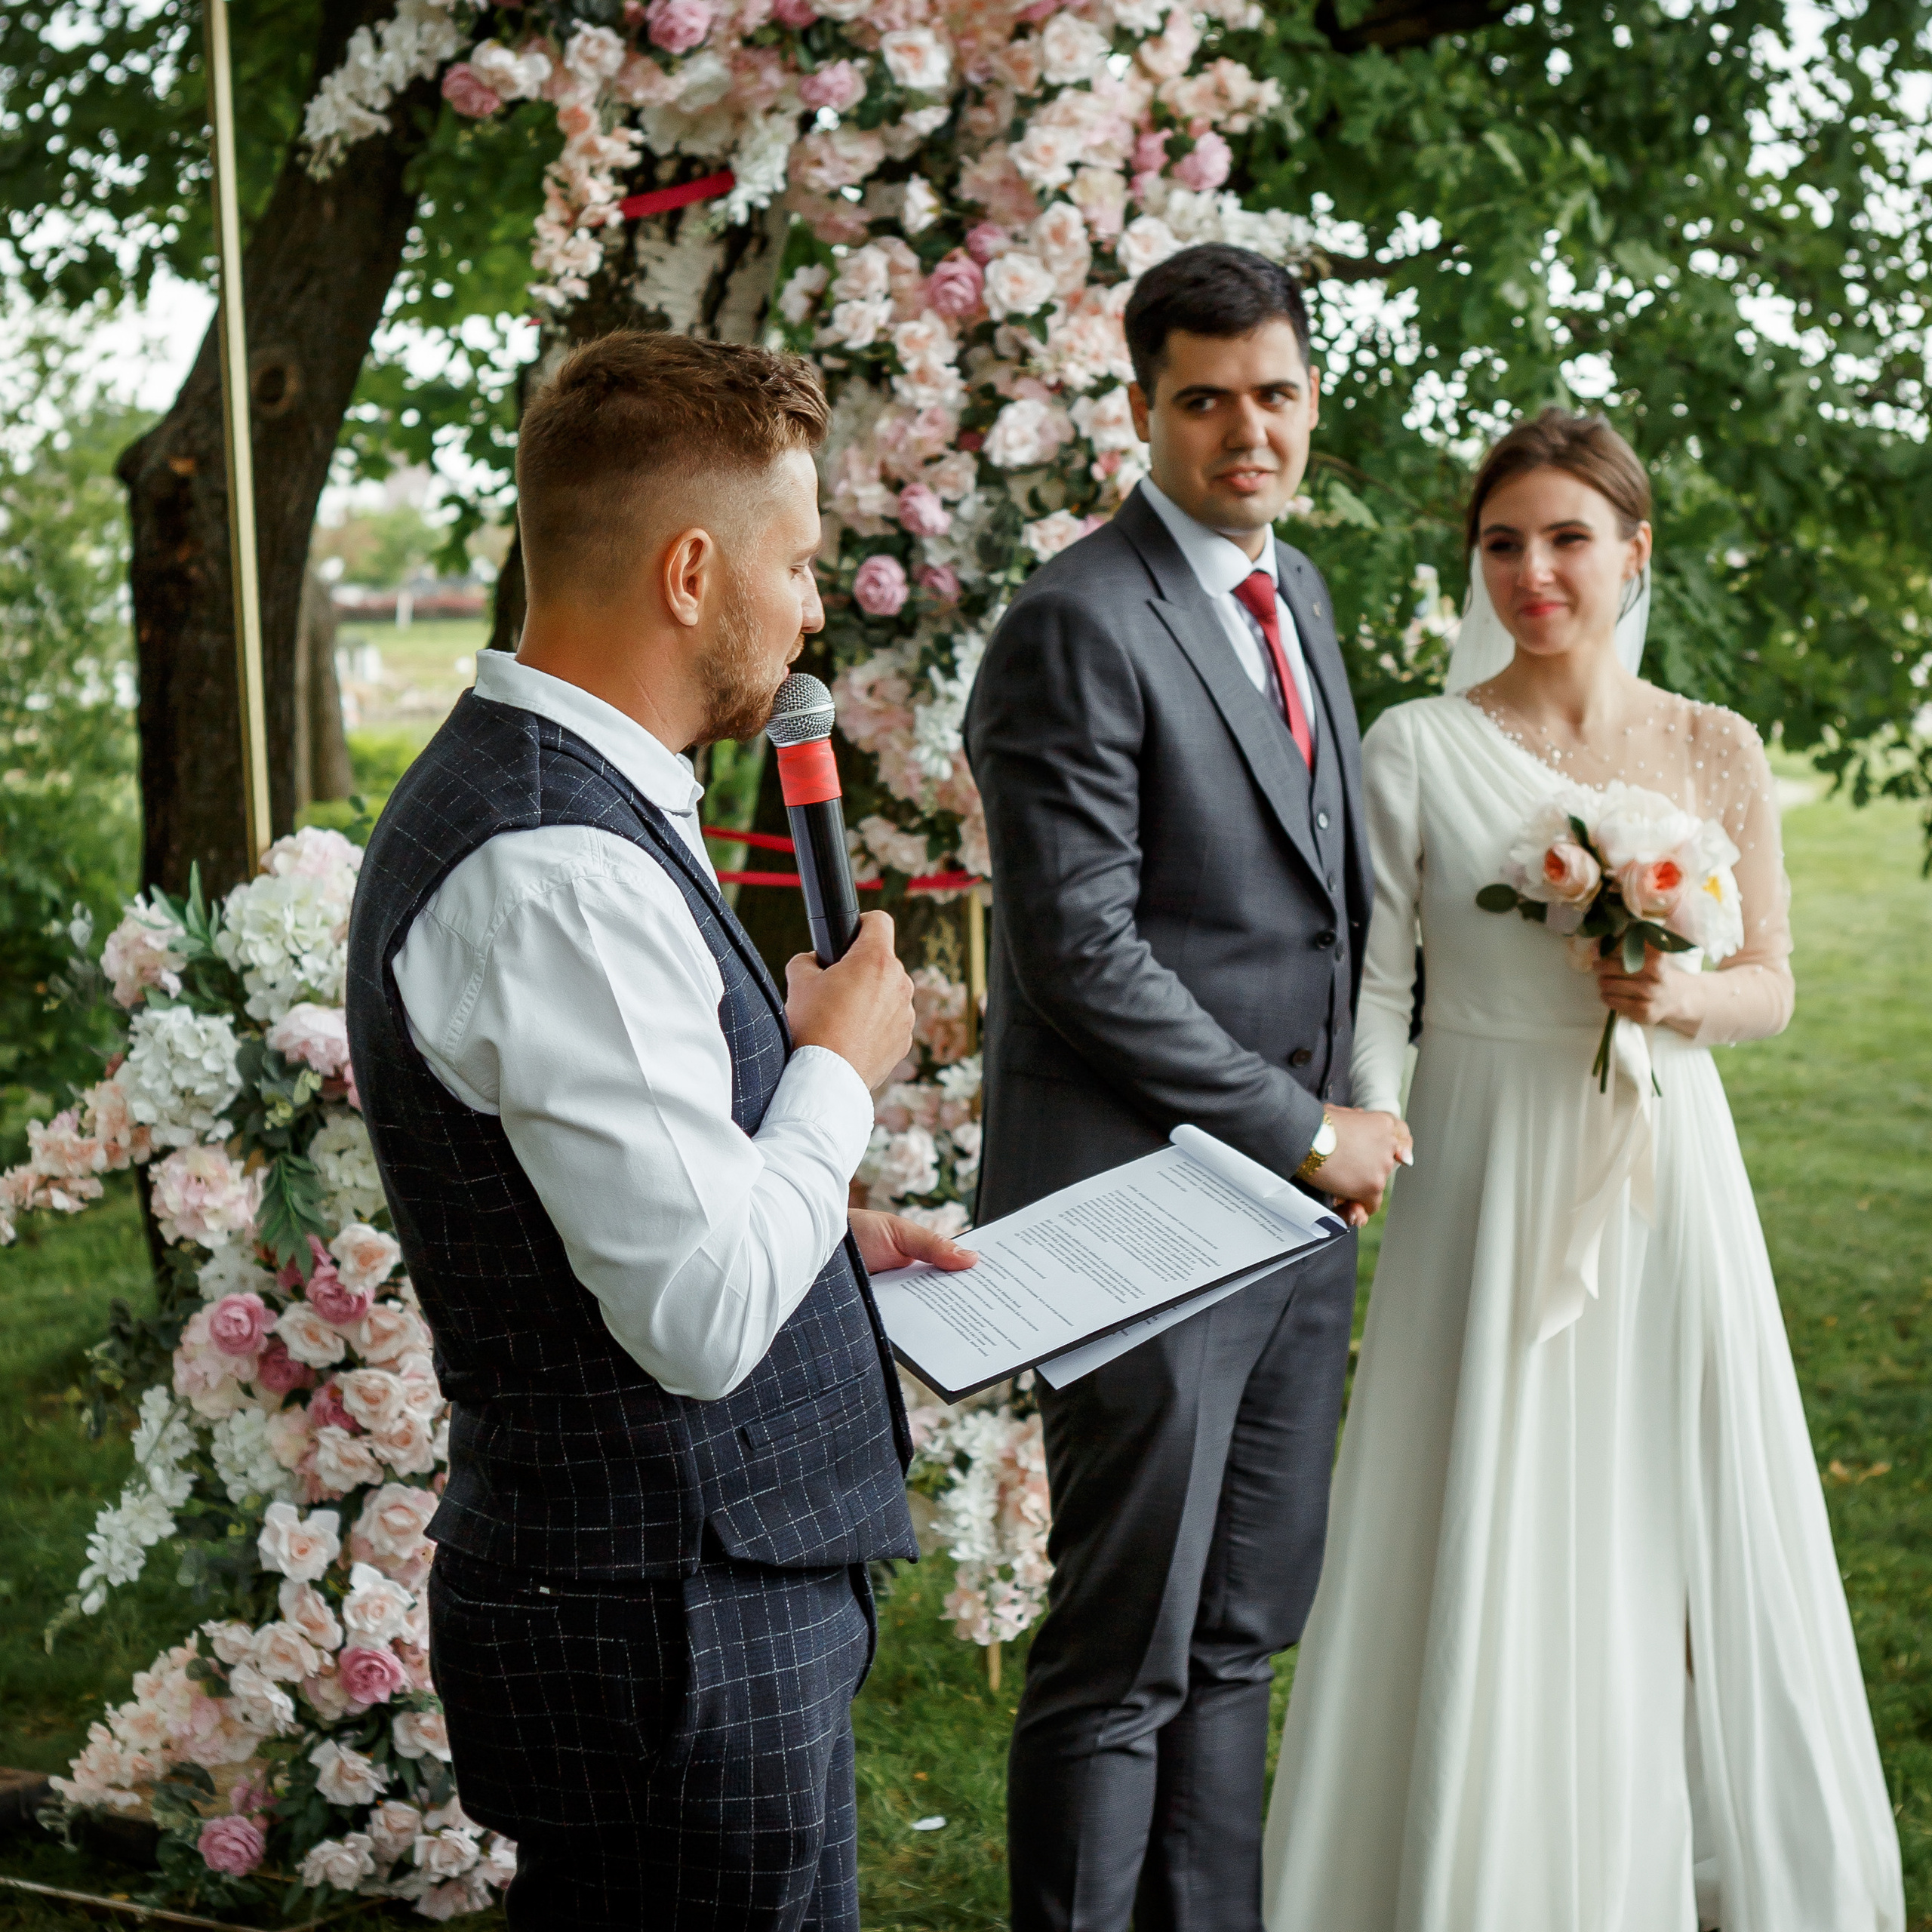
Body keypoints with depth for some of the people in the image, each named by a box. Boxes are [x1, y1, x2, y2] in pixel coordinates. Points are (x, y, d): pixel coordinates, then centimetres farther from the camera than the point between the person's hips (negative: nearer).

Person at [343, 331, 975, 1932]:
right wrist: (839, 1068, -11)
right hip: (678, 1635, -10)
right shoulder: (552, 874, -23)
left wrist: (823, 1233, 12)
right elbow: (707, 1316, -25)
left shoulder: (512, 793, 9)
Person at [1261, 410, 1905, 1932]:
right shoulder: (1419, 749, -3)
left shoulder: (1717, 753, 4)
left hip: (1669, 1184, 3)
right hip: (1489, 1183, -2)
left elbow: (1772, 985, 8)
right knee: (1491, 1561, 2)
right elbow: (1374, 989, -3)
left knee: (1684, 1546, 9)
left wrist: (1687, 994, -12)